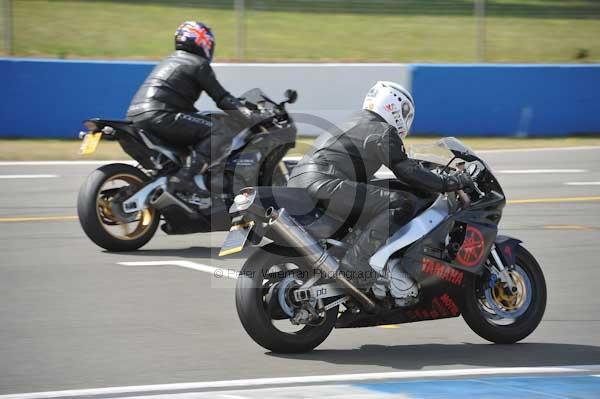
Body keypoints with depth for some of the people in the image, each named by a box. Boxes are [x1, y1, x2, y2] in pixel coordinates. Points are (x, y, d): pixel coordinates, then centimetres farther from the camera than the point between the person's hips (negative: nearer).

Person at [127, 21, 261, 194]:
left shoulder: (169, 61, 28)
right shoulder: (199, 64, 2)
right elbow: (221, 97, -3)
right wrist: (251, 117, -3)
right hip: (160, 117, -10)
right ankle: (184, 178, -22)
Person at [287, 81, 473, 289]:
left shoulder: (353, 125, 30)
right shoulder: (383, 131, 1)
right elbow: (406, 171, -8)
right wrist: (447, 183, -6)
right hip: (324, 184, -10)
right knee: (401, 204, -16)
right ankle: (357, 263, -25)